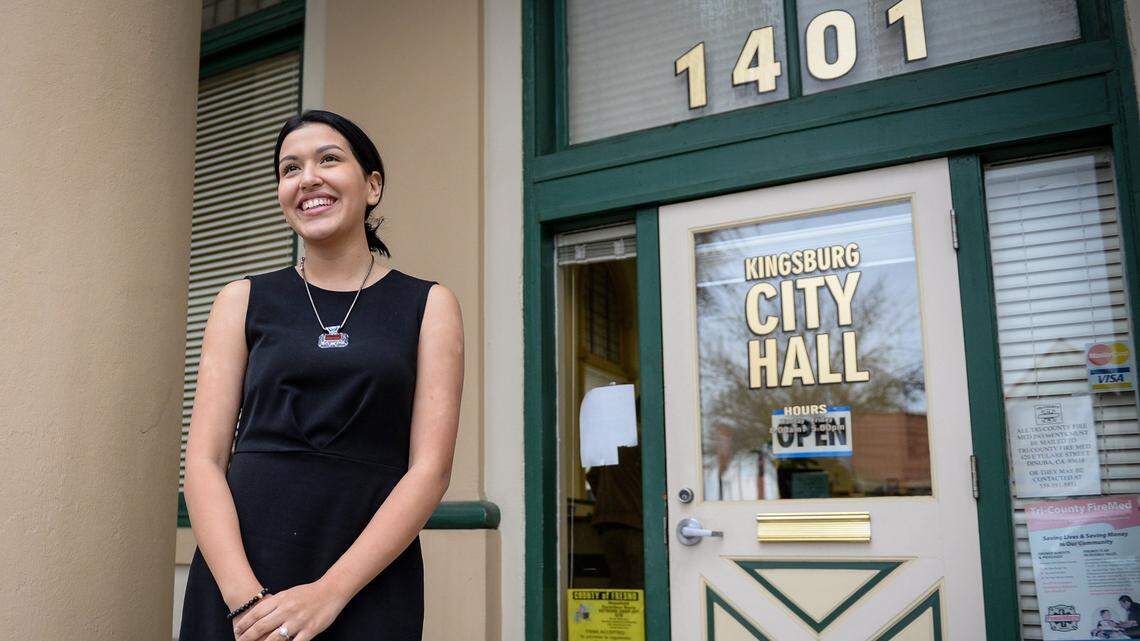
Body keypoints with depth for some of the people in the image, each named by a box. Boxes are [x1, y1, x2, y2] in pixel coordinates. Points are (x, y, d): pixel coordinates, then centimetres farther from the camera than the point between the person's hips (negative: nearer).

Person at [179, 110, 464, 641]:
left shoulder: (427, 305, 4)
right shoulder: (242, 300, 8)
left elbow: (430, 468, -5)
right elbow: (204, 459, 0)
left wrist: (329, 592, -15)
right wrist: (244, 595, -14)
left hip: (368, 582, -1)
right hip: (236, 573, 1)